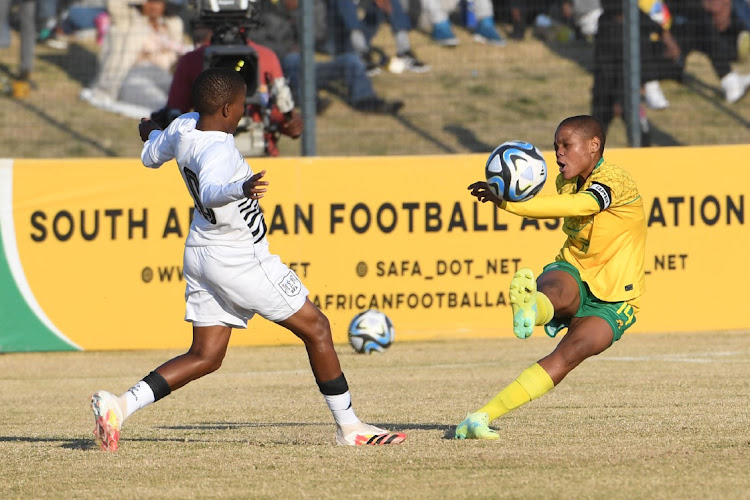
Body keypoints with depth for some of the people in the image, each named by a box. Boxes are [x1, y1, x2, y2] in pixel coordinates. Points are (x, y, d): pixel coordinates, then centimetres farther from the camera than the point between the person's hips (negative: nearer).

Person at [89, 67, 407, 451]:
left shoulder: (184, 127, -1)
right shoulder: (217, 150, -27)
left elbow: (151, 157, 21)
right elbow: (211, 190, -47)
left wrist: (151, 134, 43)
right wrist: (240, 189, -67)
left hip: (201, 255, 9)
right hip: (240, 261, -9)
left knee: (205, 357, 10)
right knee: (315, 328, 6)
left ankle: (119, 405, -6)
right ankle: (349, 426, 14)